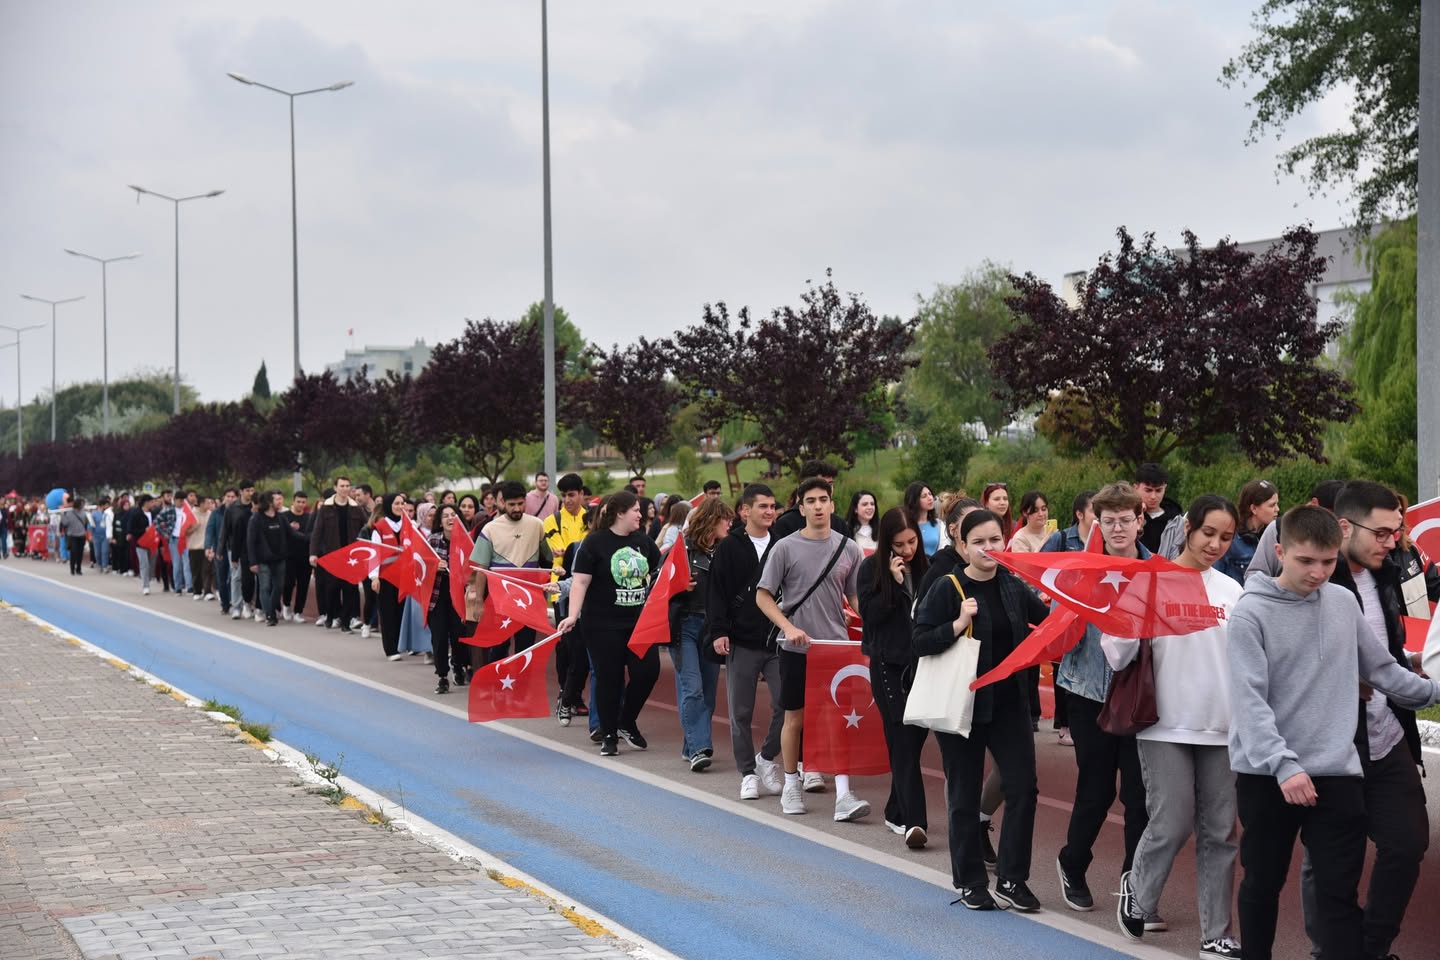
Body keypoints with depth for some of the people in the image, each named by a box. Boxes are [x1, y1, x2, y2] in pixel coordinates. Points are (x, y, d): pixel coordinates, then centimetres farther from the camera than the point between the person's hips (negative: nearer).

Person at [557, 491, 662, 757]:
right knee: (609, 678, 1)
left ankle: (627, 722, 18)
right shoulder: (595, 543, -8)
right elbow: (580, 582, -11)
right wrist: (573, 616, -20)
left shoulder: (643, 541, 7)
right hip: (603, 625, -5)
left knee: (648, 670, -4)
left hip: (638, 621, 5)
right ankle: (608, 735, 15)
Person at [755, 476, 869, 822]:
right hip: (797, 648, -1)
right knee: (795, 717, 9)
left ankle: (843, 795, -9)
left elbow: (856, 597, 10)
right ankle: (792, 785, 25)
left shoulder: (849, 549, 4)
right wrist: (788, 627, -15)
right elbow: (763, 595, -2)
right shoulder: (785, 548, -3)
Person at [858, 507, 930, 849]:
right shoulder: (871, 568, -4)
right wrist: (895, 583, -18)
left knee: (914, 738, 7)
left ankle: (897, 813, 21)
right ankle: (913, 821, -16)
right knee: (903, 741, -10)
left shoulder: (925, 567, 4)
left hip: (921, 663, 3)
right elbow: (869, 615, -10)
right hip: (888, 664, -3)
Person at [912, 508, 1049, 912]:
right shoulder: (947, 590, -8)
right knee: (965, 797, 6)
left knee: (1023, 789, -3)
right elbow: (920, 643, -13)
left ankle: (1011, 879, 9)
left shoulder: (1014, 587, 5)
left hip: (1009, 703, 3)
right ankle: (970, 882, 20)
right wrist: (959, 624, -24)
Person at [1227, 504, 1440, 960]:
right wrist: (1283, 766, -25)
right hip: (1265, 775, -3)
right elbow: (1249, 701, -16)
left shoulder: (1344, 602, 6)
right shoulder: (1251, 613, -9)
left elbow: (1381, 668, 19)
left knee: (1340, 893, 0)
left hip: (1337, 772, 3)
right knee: (1262, 884, 12)